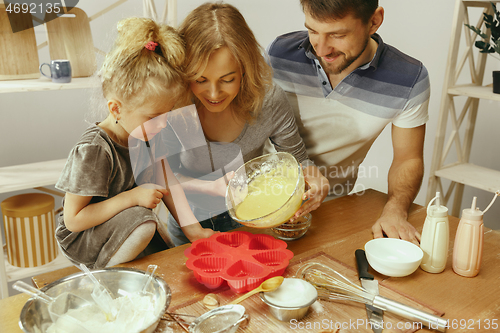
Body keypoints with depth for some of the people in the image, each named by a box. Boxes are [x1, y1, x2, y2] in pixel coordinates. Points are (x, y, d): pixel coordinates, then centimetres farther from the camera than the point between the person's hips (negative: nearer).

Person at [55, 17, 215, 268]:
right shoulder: (93, 151, -31)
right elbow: (73, 220, -26)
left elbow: (167, 183, -1)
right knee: (142, 220, -33)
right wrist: (132, 197, -32)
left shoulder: (148, 134, -10)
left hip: (132, 226, 7)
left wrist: (192, 229, -8)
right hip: (82, 241, -7)